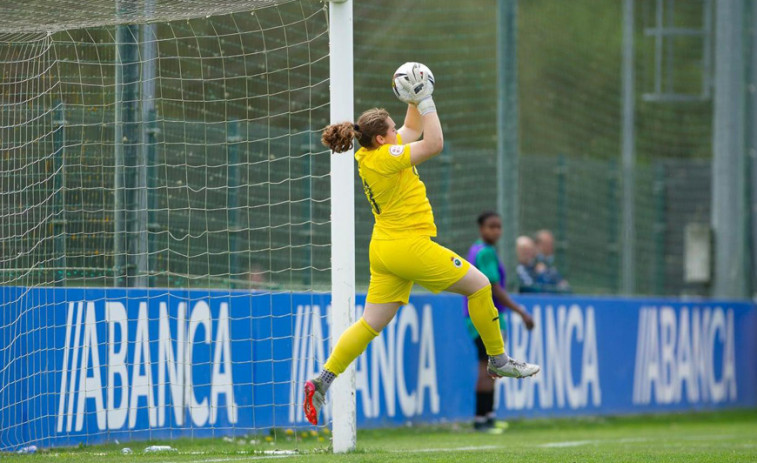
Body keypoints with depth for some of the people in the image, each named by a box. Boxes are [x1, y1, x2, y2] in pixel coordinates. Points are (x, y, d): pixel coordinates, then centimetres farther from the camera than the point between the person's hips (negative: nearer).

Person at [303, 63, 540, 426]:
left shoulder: (373, 153, 9)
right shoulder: (384, 157, -17)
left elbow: (413, 129, 25)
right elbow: (434, 144, -17)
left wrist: (414, 103, 12)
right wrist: (424, 100, -12)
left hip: (385, 249, 9)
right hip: (408, 246, -9)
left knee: (371, 324, 8)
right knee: (479, 284, 5)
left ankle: (322, 381, 0)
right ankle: (498, 361, 12)